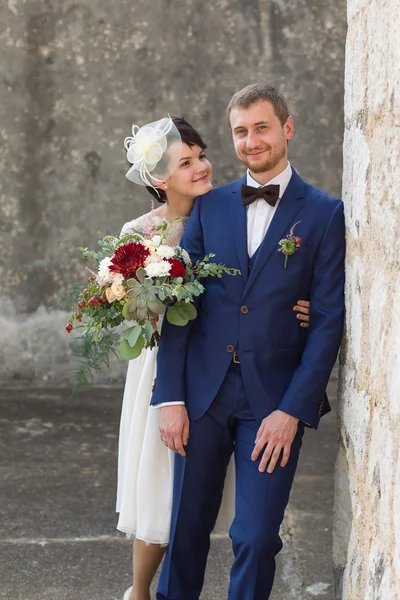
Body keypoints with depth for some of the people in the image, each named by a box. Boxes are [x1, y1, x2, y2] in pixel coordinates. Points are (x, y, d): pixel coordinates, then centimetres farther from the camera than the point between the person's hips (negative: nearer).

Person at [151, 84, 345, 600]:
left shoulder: (324, 213, 1)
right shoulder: (210, 205, 9)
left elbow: (328, 319, -3)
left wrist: (293, 409, -10)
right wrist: (170, 397, -3)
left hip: (275, 401, -2)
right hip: (202, 392, 3)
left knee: (256, 539, 0)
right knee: (187, 527, 11)